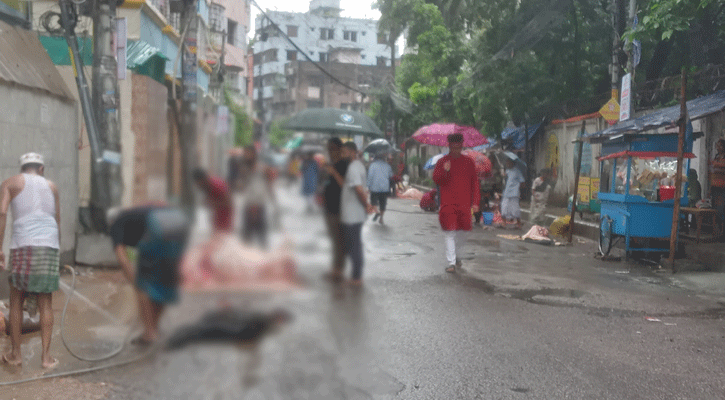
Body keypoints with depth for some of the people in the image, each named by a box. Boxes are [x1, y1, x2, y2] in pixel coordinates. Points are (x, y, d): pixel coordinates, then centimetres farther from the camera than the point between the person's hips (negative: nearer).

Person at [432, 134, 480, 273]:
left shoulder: (468, 162, 8)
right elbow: (436, 179, -4)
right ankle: (451, 263, -4)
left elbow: (474, 182, 9)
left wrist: (475, 202, 3)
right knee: (450, 233, -6)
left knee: (462, 233, 10)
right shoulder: (442, 162, 4)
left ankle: (456, 255, 33)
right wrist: (444, 171, -24)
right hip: (447, 204, -2)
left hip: (464, 204, 2)